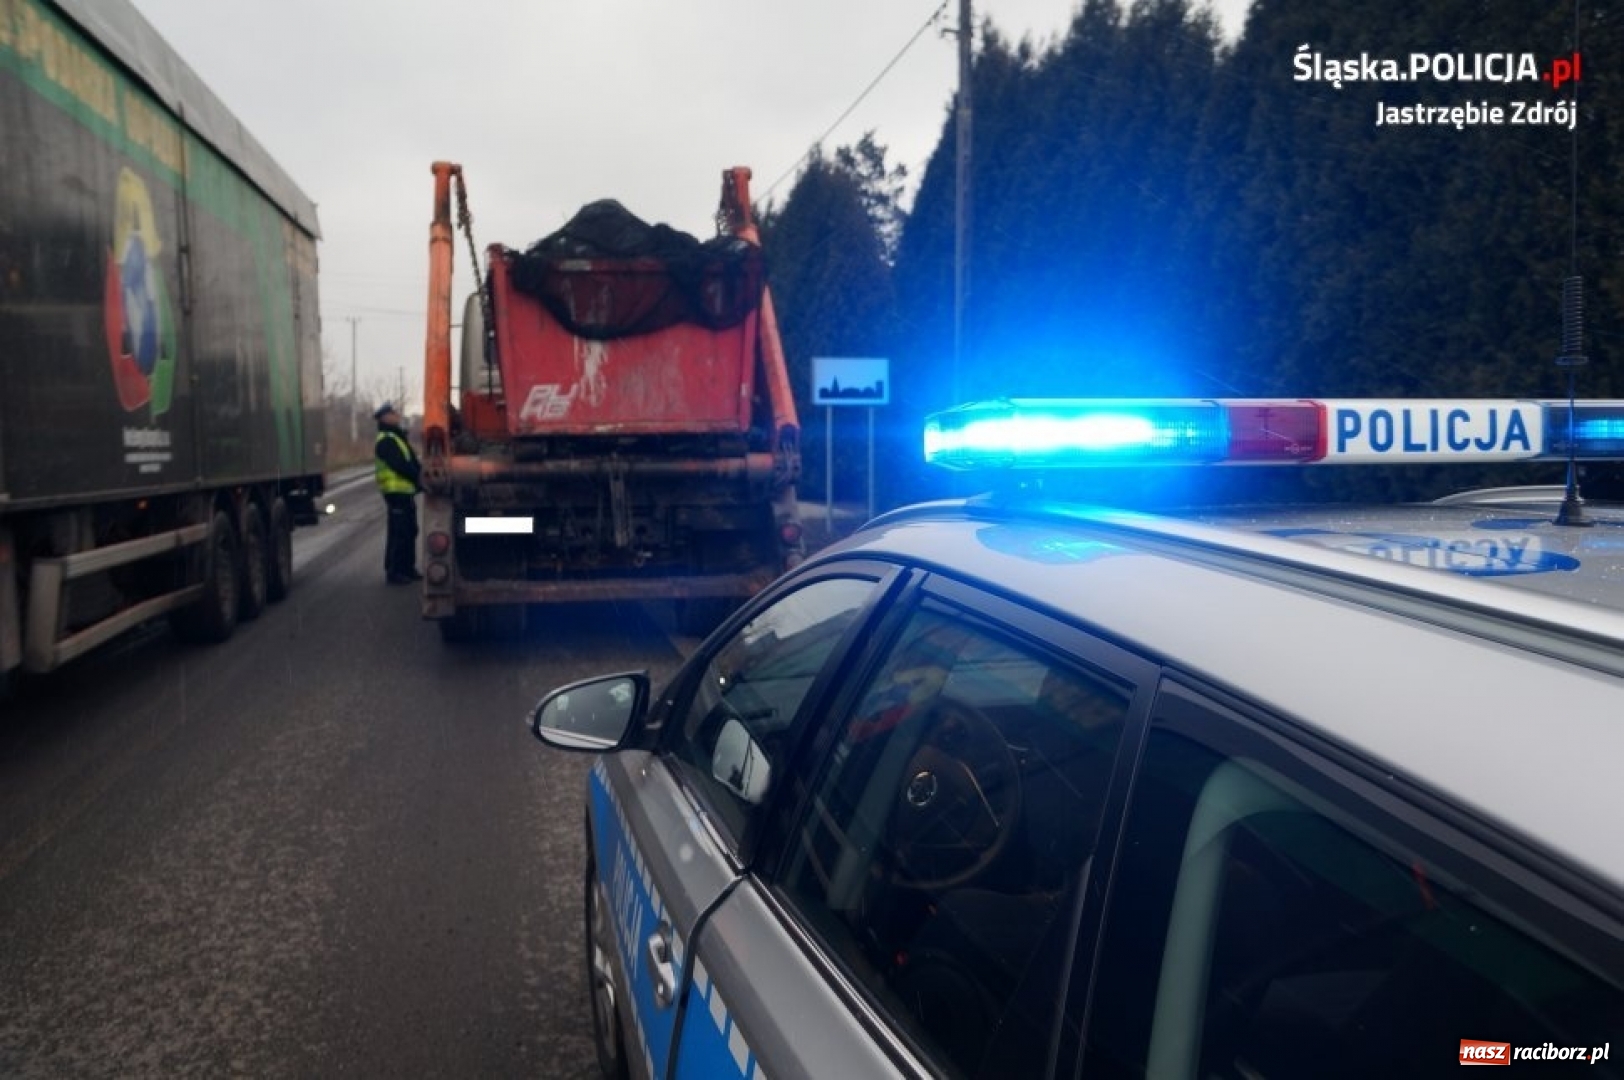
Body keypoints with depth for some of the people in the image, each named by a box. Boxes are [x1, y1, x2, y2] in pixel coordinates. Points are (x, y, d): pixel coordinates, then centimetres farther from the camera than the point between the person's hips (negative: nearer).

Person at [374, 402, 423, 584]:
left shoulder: (396, 437, 20)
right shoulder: (386, 440, -12)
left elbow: (411, 462, 17)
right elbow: (400, 465, -21)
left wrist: (421, 473, 0)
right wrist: (419, 477, -14)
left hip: (406, 491, 10)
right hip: (397, 492, -10)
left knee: (410, 531, 14)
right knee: (398, 533, -7)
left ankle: (407, 569, 22)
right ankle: (393, 572, -3)